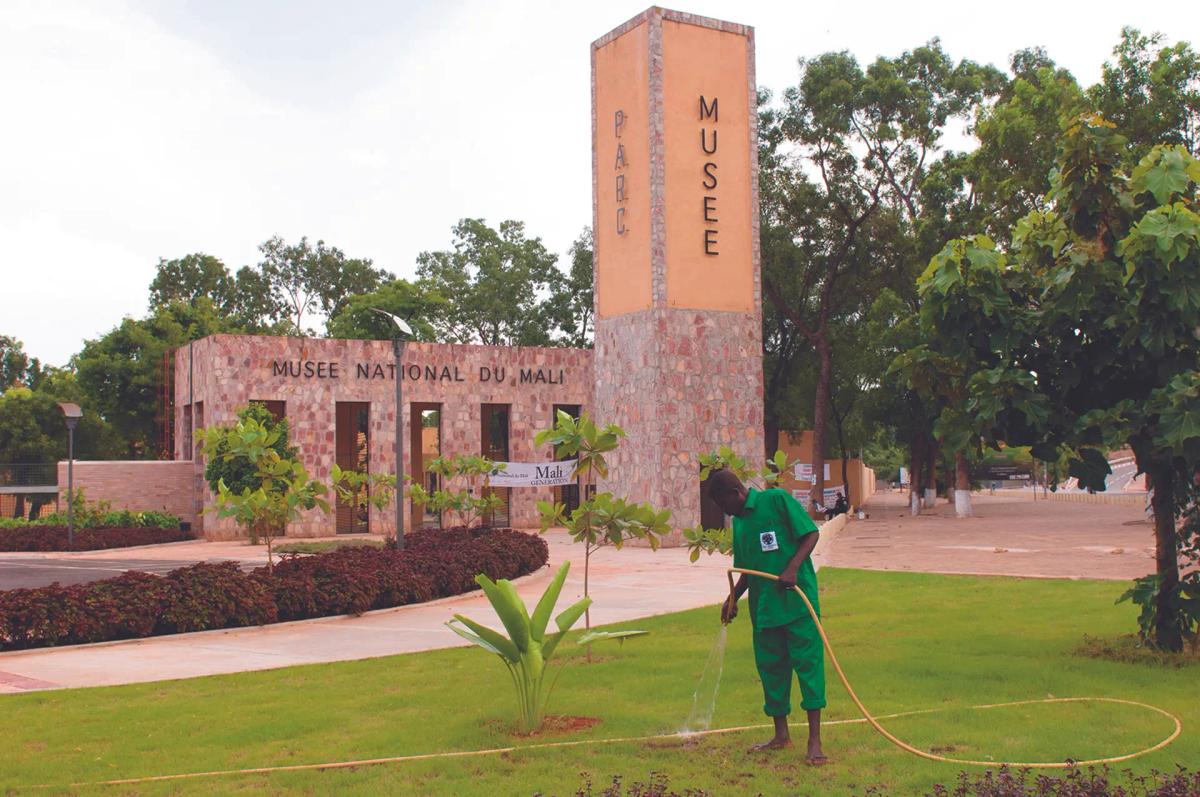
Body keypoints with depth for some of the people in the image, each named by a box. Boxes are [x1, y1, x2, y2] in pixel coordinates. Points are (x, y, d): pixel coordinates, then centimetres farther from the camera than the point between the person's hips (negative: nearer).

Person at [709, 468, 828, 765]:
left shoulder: (777, 500, -7)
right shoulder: (739, 523, 15)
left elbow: (811, 533, -10)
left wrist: (793, 568, -20)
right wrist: (732, 598, 13)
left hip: (797, 600, -7)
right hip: (763, 607, 8)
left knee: (808, 663, -5)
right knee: (770, 668, 11)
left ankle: (814, 741, -2)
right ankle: (781, 735, 24)